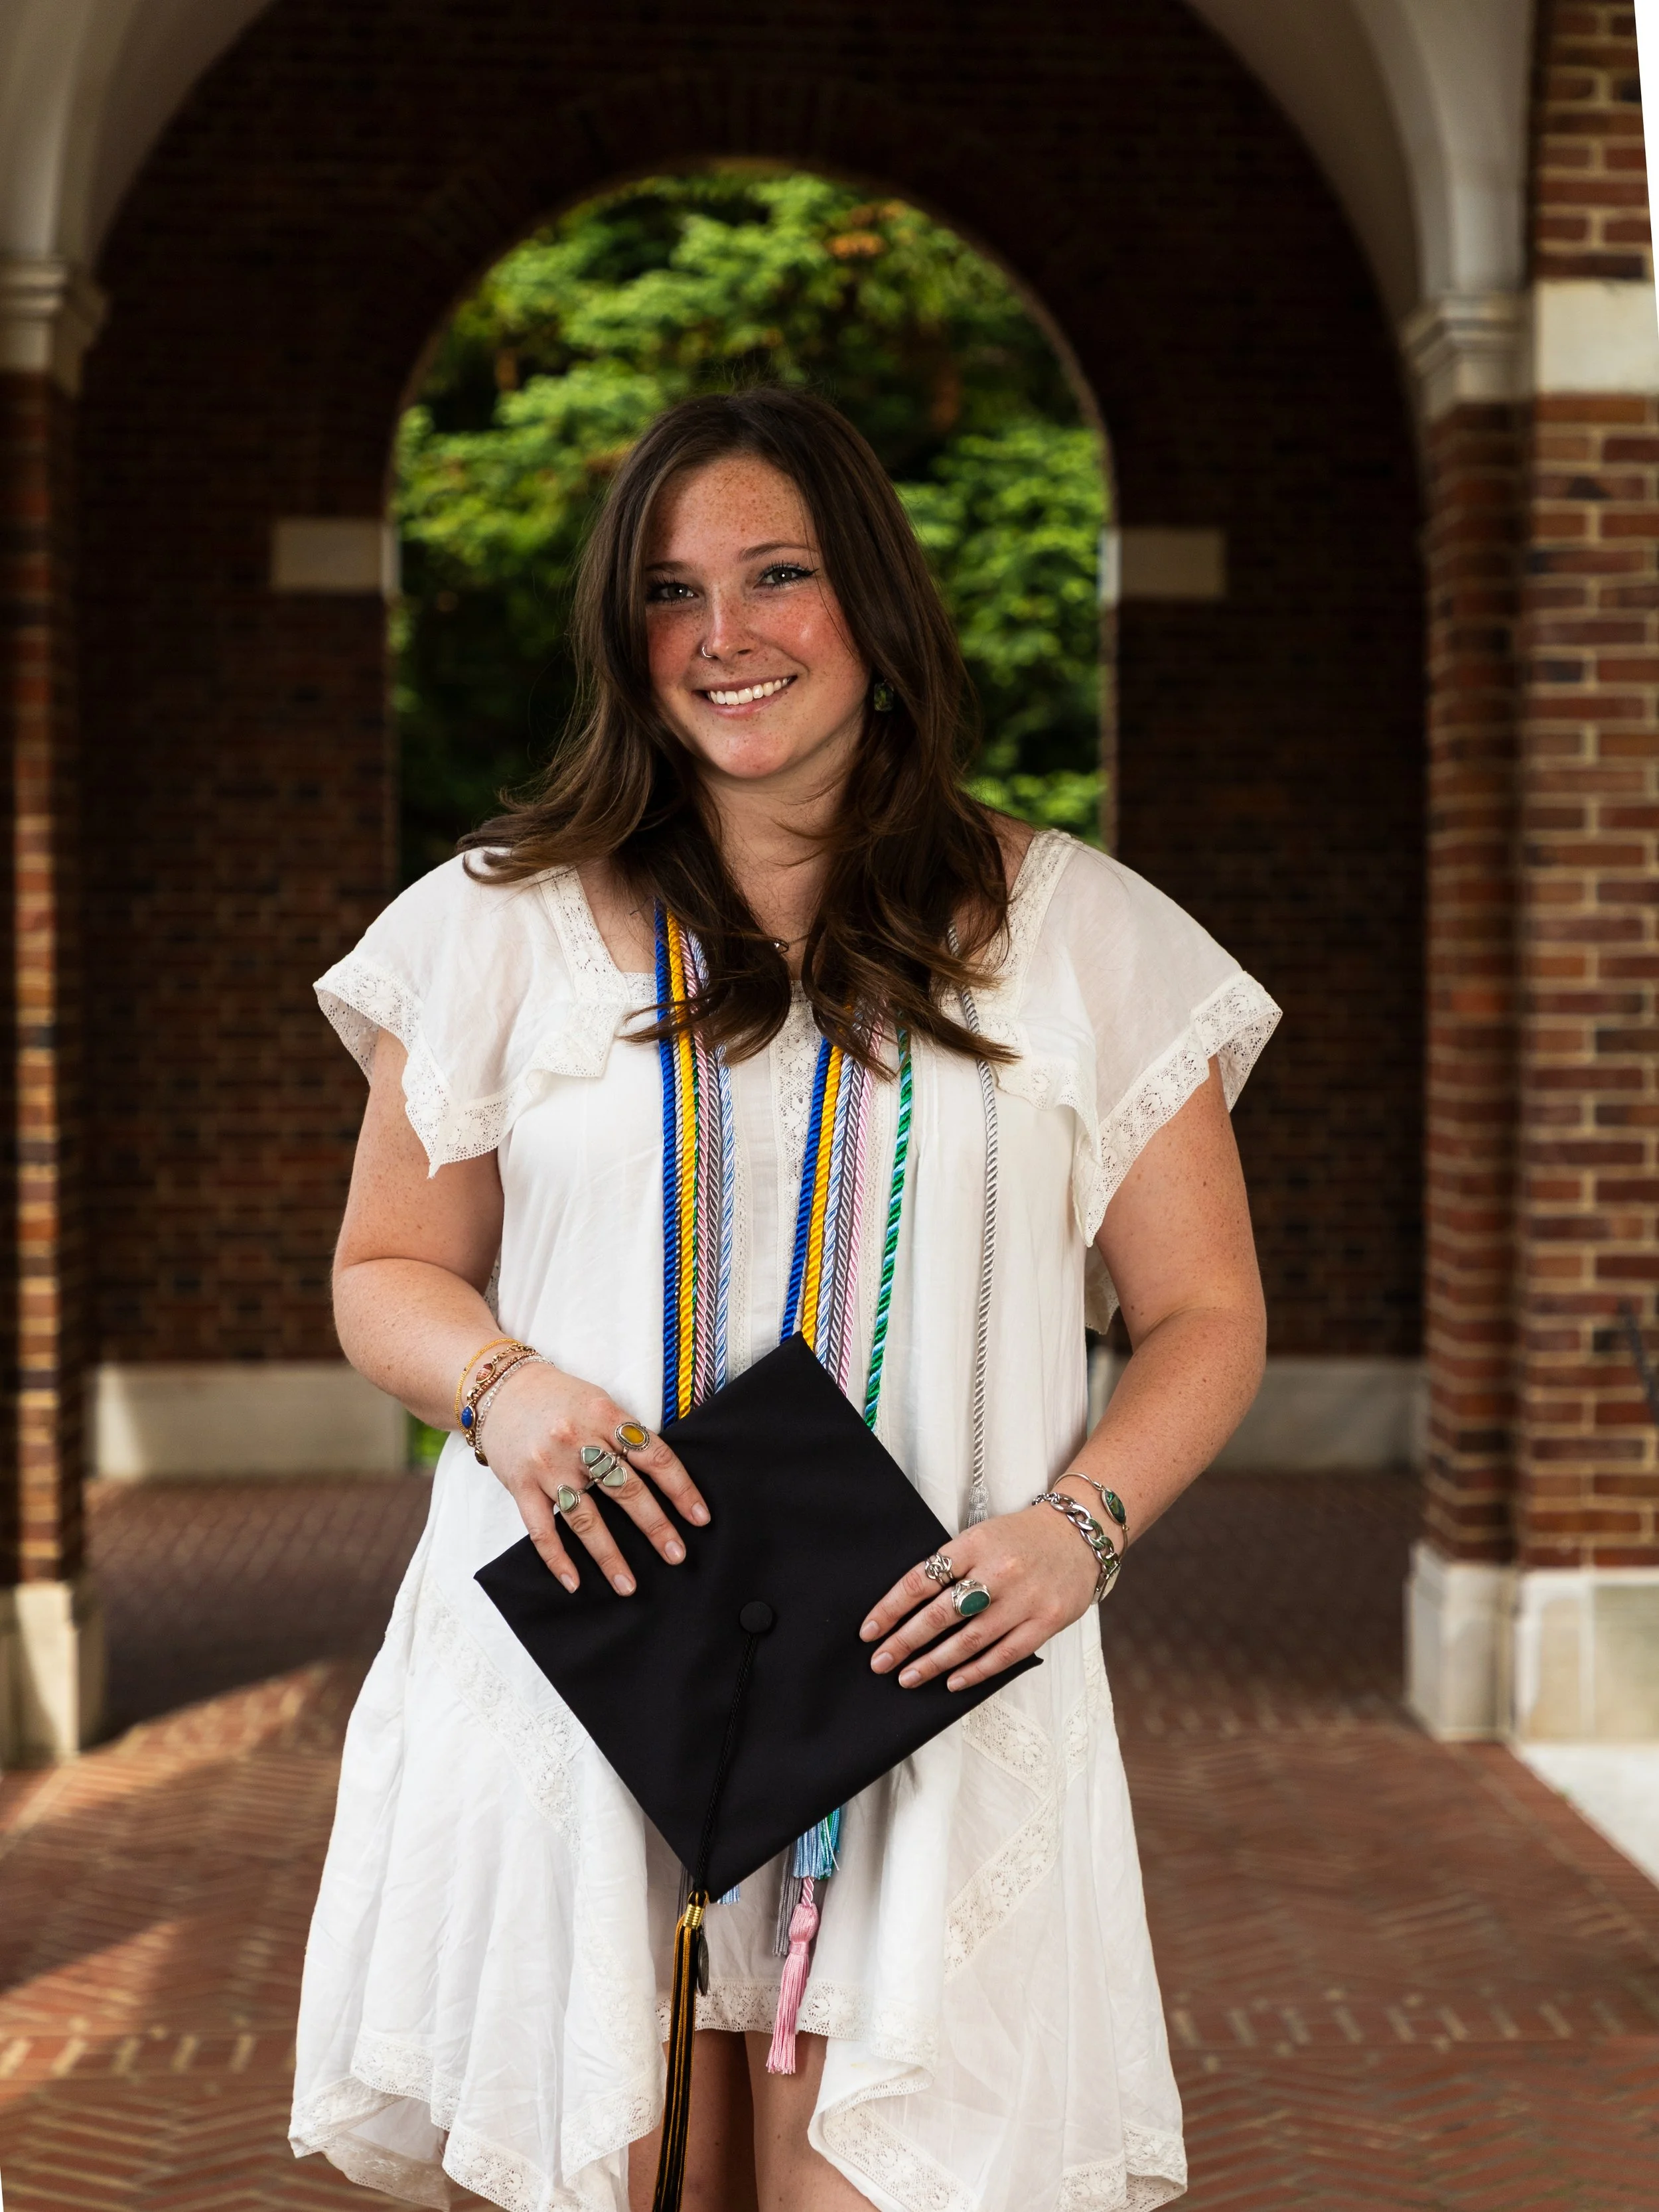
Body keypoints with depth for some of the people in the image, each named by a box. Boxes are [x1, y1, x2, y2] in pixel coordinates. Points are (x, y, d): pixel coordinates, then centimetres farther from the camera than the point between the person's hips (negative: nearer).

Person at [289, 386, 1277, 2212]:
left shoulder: (1077, 938, 7)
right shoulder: (506, 926, 8)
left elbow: (1204, 1316, 10)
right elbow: (385, 1274, 14)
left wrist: (1075, 1524, -9)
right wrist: (503, 1385, -8)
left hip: (922, 1692, 0)